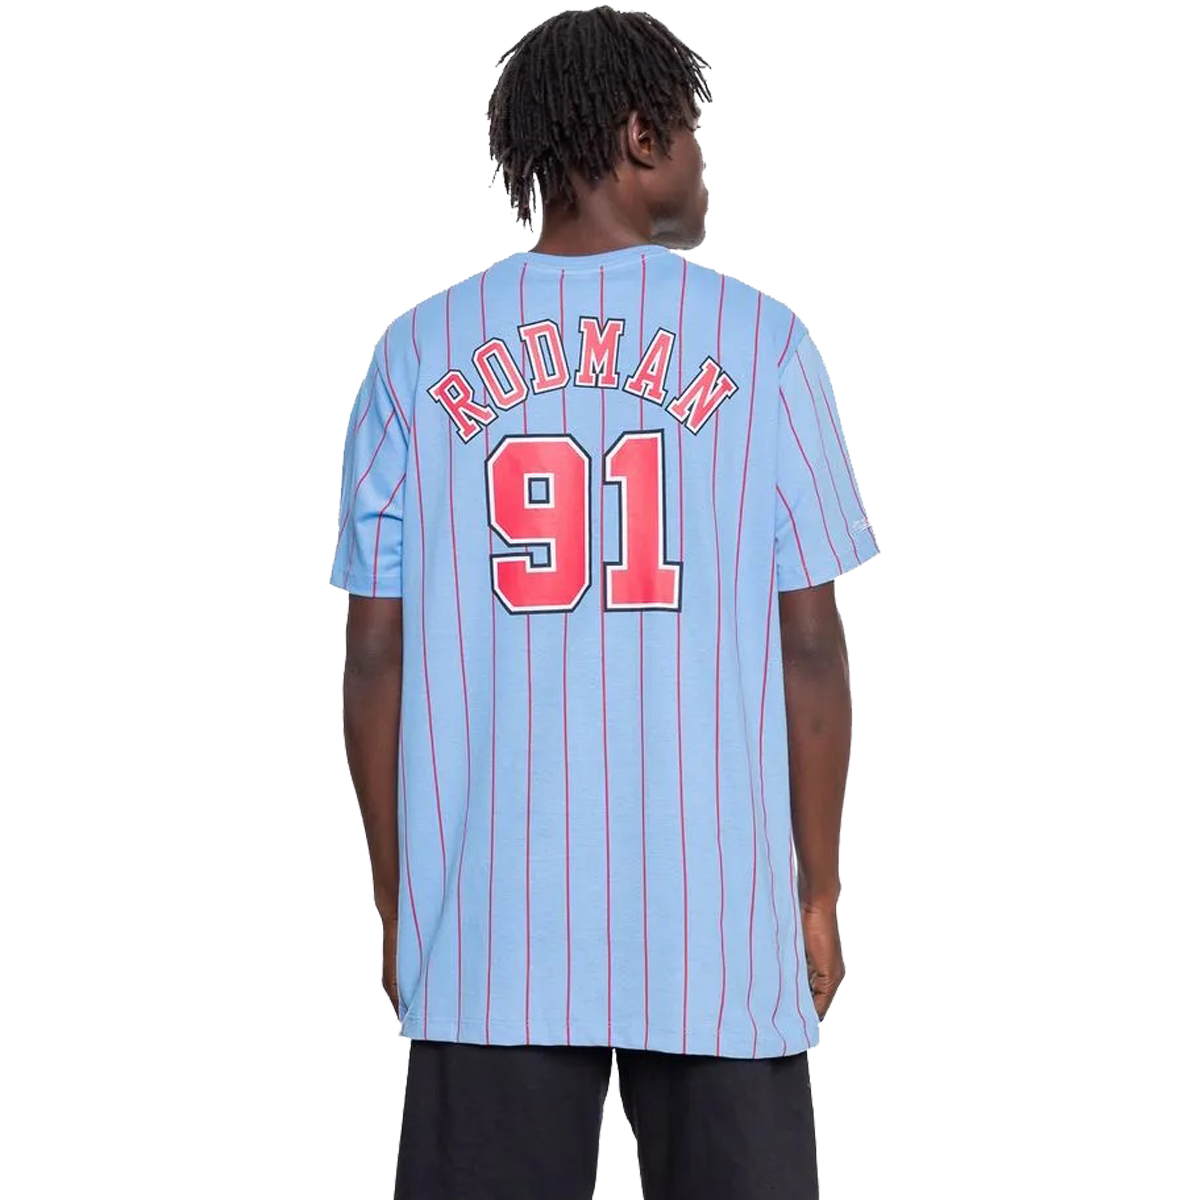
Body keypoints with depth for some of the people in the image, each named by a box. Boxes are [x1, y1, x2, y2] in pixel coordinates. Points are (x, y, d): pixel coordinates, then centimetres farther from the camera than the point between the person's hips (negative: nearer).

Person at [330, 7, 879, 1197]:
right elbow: (809, 645, -2)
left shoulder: (417, 353, 4)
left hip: (486, 932, 2)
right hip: (721, 923, -1)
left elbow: (376, 656, 3)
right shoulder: (759, 343, -1)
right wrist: (818, 889, 8)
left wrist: (395, 900, 12)